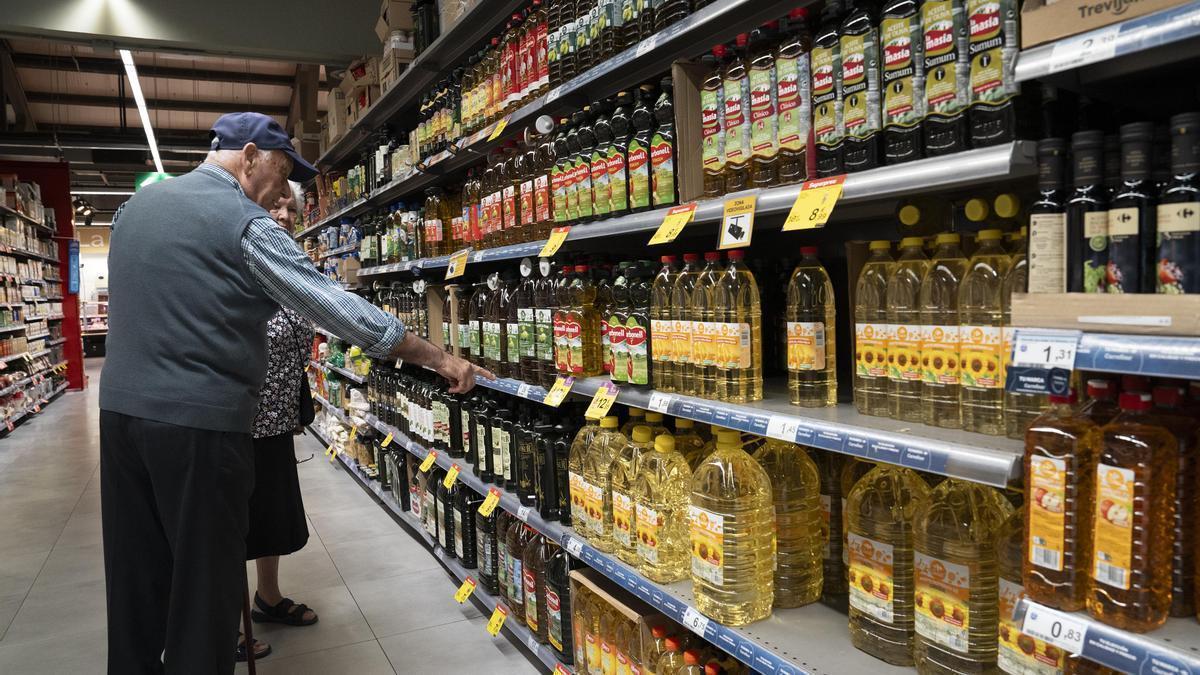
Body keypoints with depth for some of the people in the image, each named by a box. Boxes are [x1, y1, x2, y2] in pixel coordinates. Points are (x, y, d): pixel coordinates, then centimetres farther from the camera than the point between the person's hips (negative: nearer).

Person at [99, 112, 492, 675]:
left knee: (137, 576, 16)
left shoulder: (135, 204, 13)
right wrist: (438, 359, -13)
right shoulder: (245, 222, -11)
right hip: (199, 421, -7)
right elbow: (338, 308, -17)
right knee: (203, 581, 5)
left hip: (120, 408, 8)